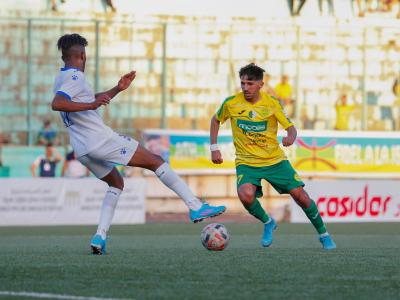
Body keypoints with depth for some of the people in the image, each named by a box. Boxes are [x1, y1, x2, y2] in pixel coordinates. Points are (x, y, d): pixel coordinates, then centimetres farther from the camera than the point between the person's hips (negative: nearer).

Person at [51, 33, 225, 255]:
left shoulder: (62, 79, 19)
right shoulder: (75, 76, -10)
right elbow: (56, 104, -28)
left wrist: (117, 89, 28)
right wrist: (91, 105, -32)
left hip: (82, 151, 9)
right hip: (101, 140, -9)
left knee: (116, 183, 27)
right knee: (156, 162, 1)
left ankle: (100, 237, 8)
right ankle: (196, 207, -4)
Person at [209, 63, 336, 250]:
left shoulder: (271, 103, -8)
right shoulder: (231, 103, -7)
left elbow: (291, 127, -9)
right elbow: (215, 120, 12)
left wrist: (291, 137, -34)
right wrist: (214, 148, 4)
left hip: (275, 160, 1)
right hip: (246, 162, -1)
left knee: (300, 194, -6)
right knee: (246, 195, -30)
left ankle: (323, 234, 16)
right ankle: (268, 223, 2)